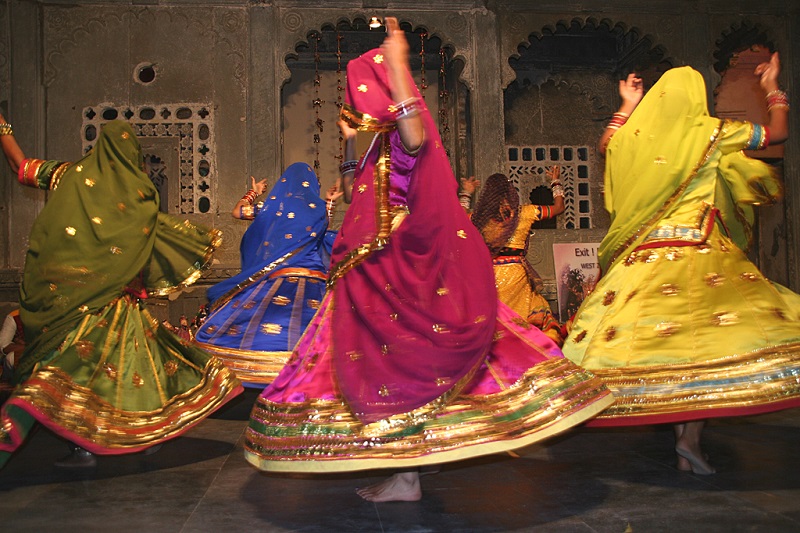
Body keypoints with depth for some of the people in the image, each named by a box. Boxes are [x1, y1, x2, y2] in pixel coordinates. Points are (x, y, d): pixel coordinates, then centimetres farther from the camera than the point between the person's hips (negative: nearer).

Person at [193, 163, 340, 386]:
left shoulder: (275, 204, 5)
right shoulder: (318, 207, 7)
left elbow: (237, 211, 19)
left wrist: (253, 192, 35)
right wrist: (330, 202, 35)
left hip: (278, 279, -1)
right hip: (314, 281, 2)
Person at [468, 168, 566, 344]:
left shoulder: (480, 216, 3)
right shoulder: (524, 212, 0)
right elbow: (558, 207, 14)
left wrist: (466, 194, 40)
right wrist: (555, 181, 29)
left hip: (488, 273, 1)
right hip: (515, 272, -1)